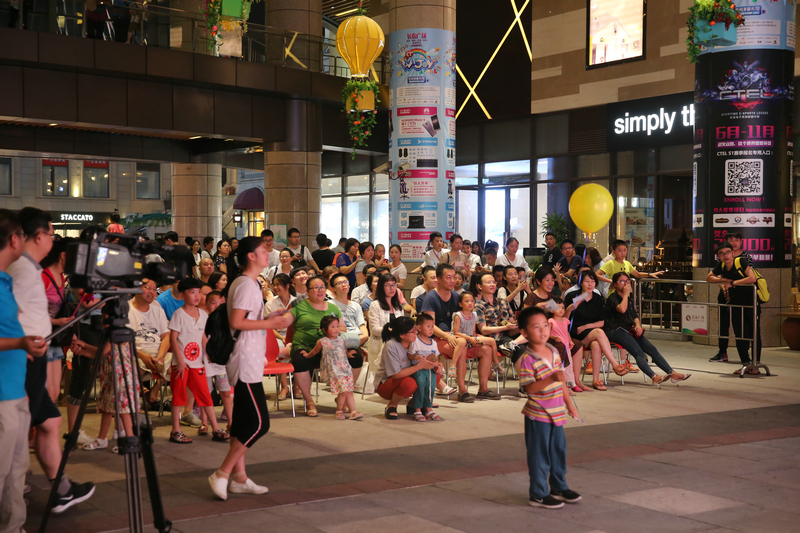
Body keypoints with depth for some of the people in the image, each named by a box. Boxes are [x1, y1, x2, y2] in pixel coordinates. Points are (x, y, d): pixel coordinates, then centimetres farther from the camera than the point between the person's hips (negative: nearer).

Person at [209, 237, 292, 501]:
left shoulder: (248, 283, 17)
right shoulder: (246, 285, -15)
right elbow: (235, 322, -23)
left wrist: (271, 320, 11)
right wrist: (269, 323, -16)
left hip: (248, 362, 11)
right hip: (246, 363, -11)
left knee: (243, 421, 12)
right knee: (258, 423, -10)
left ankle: (239, 477, 16)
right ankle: (222, 474, -5)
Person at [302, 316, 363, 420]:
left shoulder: (341, 340, 11)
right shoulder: (322, 342, -2)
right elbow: (314, 351, 16)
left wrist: (349, 353, 4)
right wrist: (307, 355, 28)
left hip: (346, 369, 5)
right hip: (333, 372, -5)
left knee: (349, 392, 2)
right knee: (343, 391, -14)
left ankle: (353, 412, 4)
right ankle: (339, 411, 5)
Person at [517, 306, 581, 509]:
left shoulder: (554, 352, 6)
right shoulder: (528, 360, -18)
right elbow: (529, 388, -24)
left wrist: (569, 404, 18)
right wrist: (551, 378, -35)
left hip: (557, 413, 7)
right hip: (537, 415, -7)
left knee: (559, 450, 18)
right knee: (539, 455, 1)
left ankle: (559, 487, 34)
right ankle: (538, 494, 13)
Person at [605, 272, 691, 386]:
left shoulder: (629, 299, 22)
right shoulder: (612, 298, -3)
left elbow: (634, 315, 20)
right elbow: (622, 309, -22)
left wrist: (638, 325, -1)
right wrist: (625, 294, -10)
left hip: (628, 330, 8)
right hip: (615, 330, -8)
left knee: (652, 349, -6)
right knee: (638, 352, -28)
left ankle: (673, 374, -9)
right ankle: (654, 377, -44)